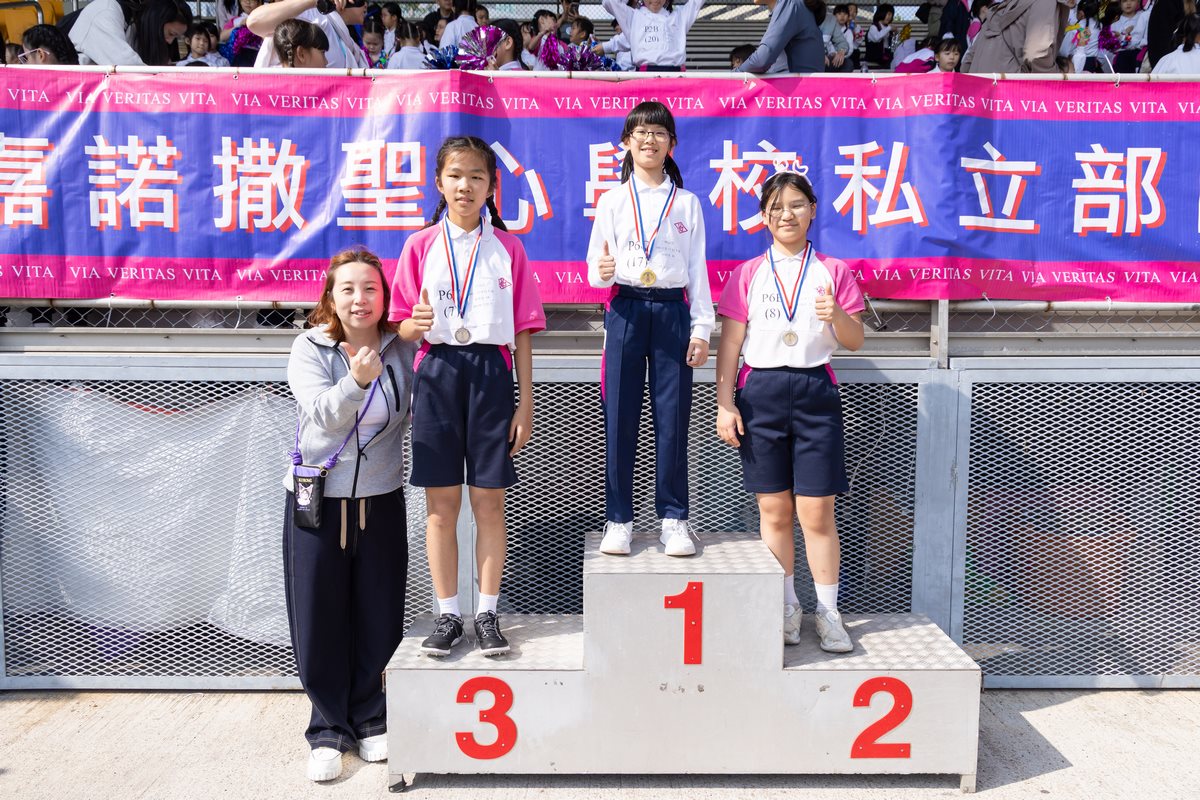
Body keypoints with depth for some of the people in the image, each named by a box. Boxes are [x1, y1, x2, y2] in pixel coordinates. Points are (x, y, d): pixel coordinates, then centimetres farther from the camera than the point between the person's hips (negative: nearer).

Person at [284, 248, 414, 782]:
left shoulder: (404, 350, -2)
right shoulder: (310, 349, -7)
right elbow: (323, 411, -23)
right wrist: (357, 381, -41)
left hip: (381, 502, 2)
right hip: (316, 502, -1)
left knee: (378, 618, 8)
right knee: (320, 621, 5)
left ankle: (368, 719, 28)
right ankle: (328, 729, 21)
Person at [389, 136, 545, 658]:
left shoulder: (508, 249, 4)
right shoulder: (421, 246, 5)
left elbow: (522, 332, 4)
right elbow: (402, 327, 6)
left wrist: (525, 403, -1)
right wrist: (415, 324, -19)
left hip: (490, 373, 0)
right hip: (436, 373, 1)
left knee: (489, 502, 4)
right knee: (441, 504, 4)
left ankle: (487, 614, 14)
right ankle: (448, 615, 15)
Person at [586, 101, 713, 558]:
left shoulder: (687, 203, 11)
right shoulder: (612, 200, 8)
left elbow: (697, 269, 8)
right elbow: (595, 264, 4)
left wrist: (701, 328, 2)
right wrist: (601, 272, -20)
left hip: (672, 311, 0)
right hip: (626, 309, 0)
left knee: (673, 417, 0)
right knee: (620, 416, -1)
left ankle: (673, 519, 9)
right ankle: (618, 519, 8)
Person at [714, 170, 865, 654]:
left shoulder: (833, 271, 9)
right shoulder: (747, 274, 9)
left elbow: (855, 342, 8)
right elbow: (730, 343, 5)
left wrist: (837, 316, -14)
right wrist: (724, 404, -2)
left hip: (815, 391, -1)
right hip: (760, 391, 1)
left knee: (817, 512, -3)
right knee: (774, 510, 5)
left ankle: (828, 614, 9)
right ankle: (786, 610, 16)